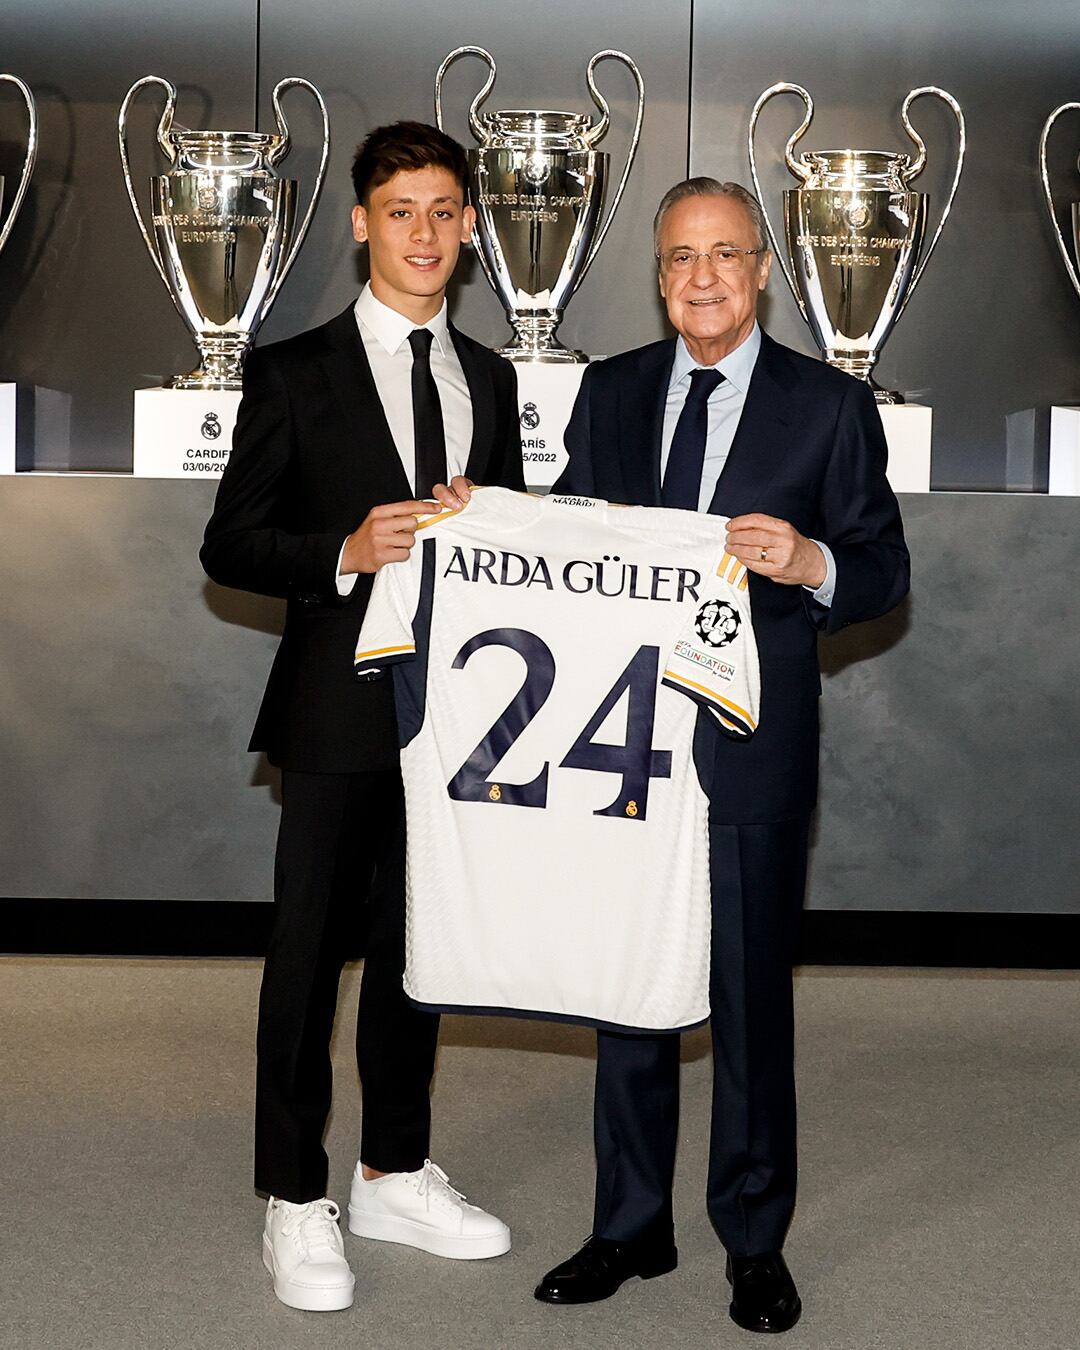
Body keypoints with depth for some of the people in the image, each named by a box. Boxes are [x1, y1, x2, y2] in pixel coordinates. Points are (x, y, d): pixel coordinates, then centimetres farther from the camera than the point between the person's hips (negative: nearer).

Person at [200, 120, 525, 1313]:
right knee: (309, 951, 2)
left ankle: (396, 1175, 30)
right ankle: (296, 1205, 15)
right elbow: (229, 547, -6)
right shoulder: (293, 375, -3)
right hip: (339, 709, -5)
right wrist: (346, 554, -21)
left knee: (417, 944, 15)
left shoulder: (488, 378, 11)